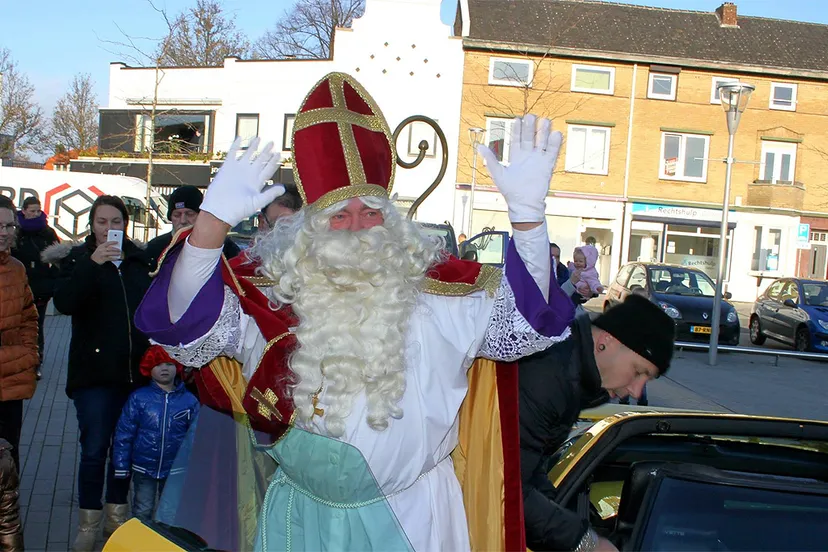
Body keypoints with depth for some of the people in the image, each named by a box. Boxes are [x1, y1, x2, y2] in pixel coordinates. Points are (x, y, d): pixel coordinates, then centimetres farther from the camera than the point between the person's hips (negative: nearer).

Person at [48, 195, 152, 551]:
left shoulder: (139, 260, 8)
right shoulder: (79, 258, -1)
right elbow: (64, 303, -18)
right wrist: (92, 264, -28)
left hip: (136, 371, 3)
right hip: (94, 372, -3)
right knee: (94, 450, -2)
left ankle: (116, 515, 25)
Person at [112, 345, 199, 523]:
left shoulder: (189, 400, -2)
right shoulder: (138, 398, -5)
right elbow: (124, 434, -3)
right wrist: (121, 467, -3)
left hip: (175, 471, 1)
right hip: (143, 469, -1)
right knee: (142, 512, 7)